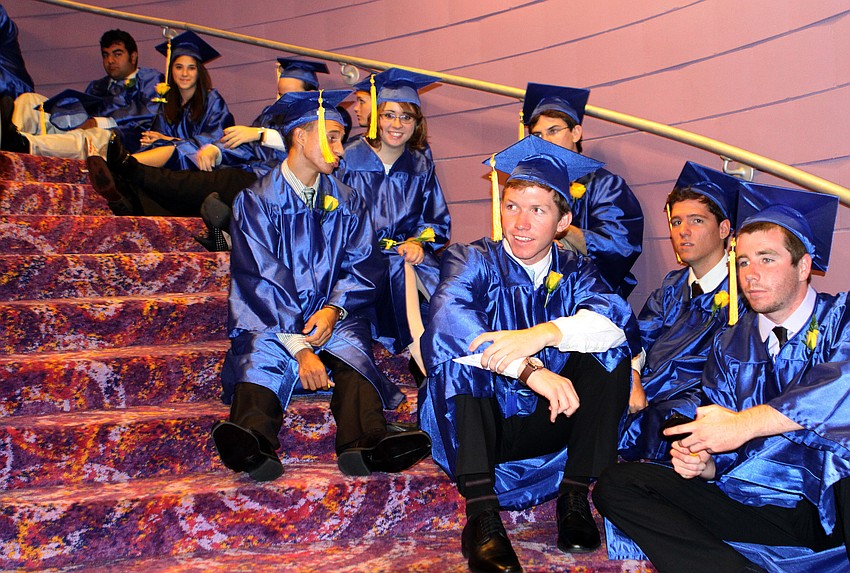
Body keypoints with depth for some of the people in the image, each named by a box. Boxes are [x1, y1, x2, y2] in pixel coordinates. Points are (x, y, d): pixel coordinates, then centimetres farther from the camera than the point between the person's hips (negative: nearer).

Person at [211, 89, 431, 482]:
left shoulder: (347, 202, 16)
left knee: (351, 347, -31)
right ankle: (255, 445, -59)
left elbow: (361, 266, 9)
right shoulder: (256, 201, 4)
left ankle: (365, 444, -56)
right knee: (262, 353, -34)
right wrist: (298, 346, -22)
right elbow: (260, 278, -8)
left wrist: (334, 308, -15)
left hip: (330, 314, 2)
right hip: (270, 317, -2)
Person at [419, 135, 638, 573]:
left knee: (611, 349, -17)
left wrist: (545, 333, -38)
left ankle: (575, 494, -15)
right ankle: (481, 511, -32)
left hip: (552, 422, 2)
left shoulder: (575, 272, 4)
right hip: (480, 427, -2)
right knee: (457, 346, -27)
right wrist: (530, 370, -40)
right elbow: (446, 315, -26)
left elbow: (618, 321, -18)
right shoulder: (473, 262, -3)